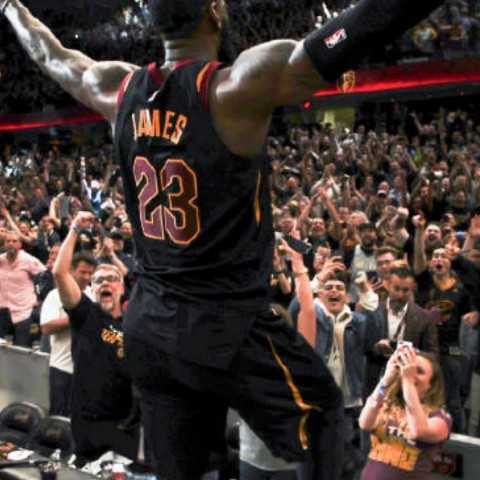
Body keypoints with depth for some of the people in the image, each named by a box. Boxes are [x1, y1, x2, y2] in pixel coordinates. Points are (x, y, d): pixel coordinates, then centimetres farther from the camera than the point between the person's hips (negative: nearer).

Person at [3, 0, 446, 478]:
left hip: (146, 326, 6)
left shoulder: (121, 90, 0)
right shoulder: (237, 88, -19)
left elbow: (51, 57, 21)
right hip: (225, 328, -6)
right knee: (321, 410, 18)